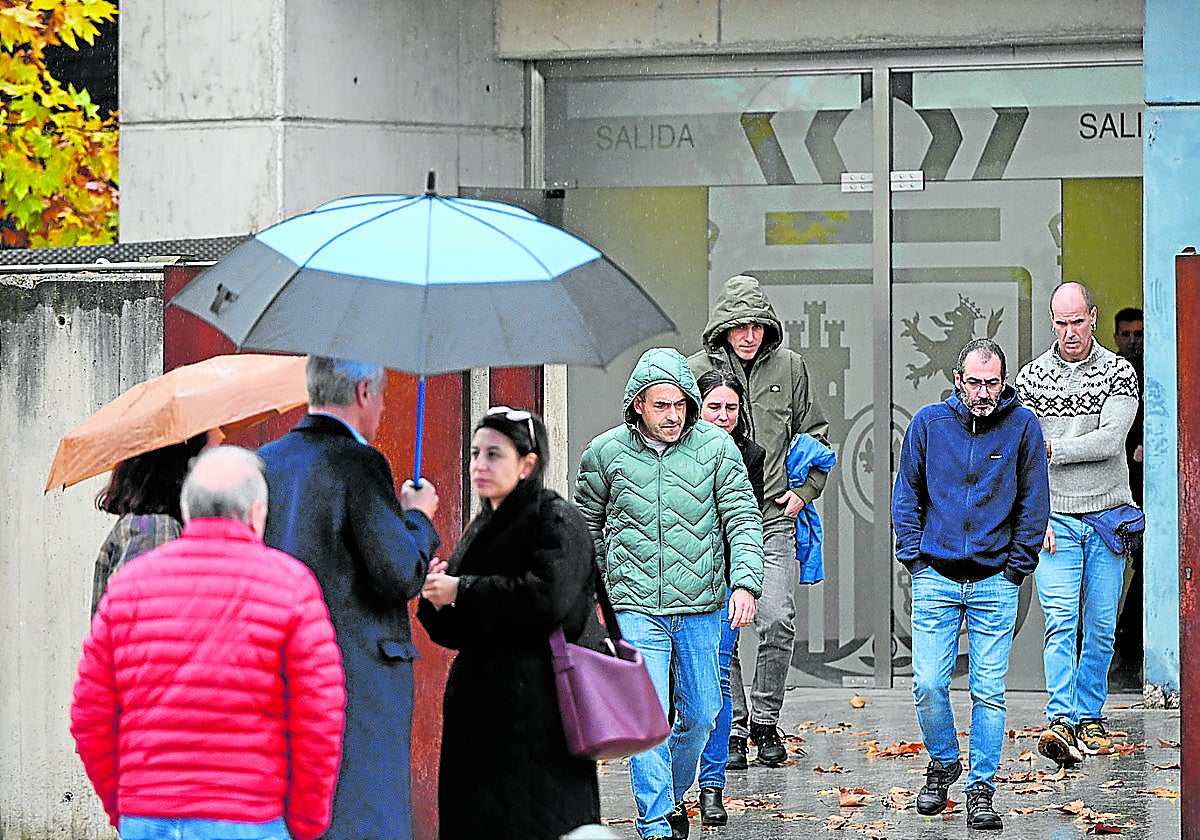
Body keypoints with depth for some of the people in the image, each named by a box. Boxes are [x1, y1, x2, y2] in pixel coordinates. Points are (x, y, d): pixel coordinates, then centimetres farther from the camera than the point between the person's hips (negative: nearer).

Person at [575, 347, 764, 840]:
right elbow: (586, 523, 14)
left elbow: (742, 518, -3)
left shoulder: (715, 446, -2)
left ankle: (672, 795, 36)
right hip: (636, 609, -2)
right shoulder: (605, 453, -1)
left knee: (700, 714, 11)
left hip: (700, 609, 2)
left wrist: (745, 582, -17)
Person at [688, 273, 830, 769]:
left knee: (778, 623, -9)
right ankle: (732, 727, 10)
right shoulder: (695, 371, 1)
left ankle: (765, 722, 8)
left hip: (774, 517, 1)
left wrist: (805, 489, 6)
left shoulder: (789, 367, 6)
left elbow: (814, 433, 17)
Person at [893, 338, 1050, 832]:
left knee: (989, 693, -1)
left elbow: (1033, 502, 4)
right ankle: (943, 763, 20)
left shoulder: (1023, 425, -2)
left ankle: (981, 788, 8)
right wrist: (914, 556, 1)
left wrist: (1016, 566, 0)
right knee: (928, 685, -5)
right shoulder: (928, 423, 1)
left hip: (996, 582, -1)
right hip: (936, 577, 1)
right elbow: (906, 494, 10)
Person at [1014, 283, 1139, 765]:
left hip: (1107, 514, 0)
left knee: (1101, 625, 4)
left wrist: (1051, 448, -14)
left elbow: (1110, 441, -13)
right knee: (1060, 621, -12)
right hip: (1055, 519, 0)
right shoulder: (1031, 377, 4)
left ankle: (1090, 716, 16)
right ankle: (1062, 723, -20)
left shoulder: (1119, 373, 0)